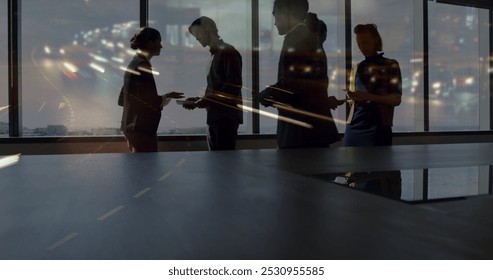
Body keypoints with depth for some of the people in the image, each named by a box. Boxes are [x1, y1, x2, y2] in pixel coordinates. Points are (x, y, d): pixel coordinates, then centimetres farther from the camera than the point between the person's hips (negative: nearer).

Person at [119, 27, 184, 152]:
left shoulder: (134, 63, 14)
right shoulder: (143, 66, -14)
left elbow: (122, 100, 18)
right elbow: (151, 102, -20)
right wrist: (168, 96, -3)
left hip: (131, 126, 10)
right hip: (142, 129, -10)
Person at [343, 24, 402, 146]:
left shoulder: (390, 65, 4)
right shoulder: (357, 67, 17)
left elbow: (396, 99, -4)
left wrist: (368, 96, -18)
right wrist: (351, 97, -3)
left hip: (378, 127, -4)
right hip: (353, 126, 4)